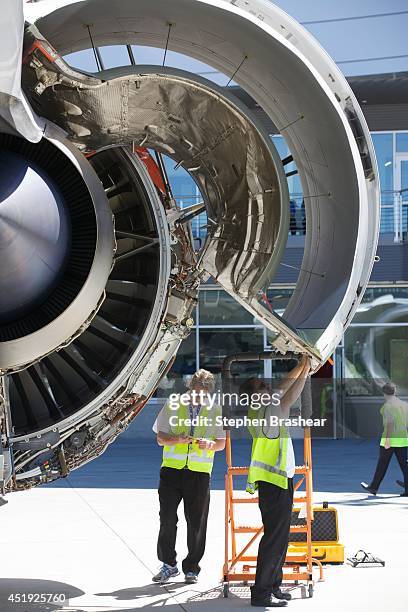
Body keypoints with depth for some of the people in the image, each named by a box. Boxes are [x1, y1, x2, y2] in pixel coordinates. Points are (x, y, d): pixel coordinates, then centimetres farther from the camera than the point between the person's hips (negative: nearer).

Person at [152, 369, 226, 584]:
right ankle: (168, 564, 14)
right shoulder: (172, 406, 6)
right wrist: (177, 439, -16)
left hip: (200, 471, 0)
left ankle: (191, 568, 14)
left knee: (196, 521, 2)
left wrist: (210, 444, -14)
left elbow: (221, 443, 9)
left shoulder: (215, 410, 8)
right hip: (172, 468, 0)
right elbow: (160, 438, 5)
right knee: (167, 518, -1)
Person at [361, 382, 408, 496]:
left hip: (391, 438, -6)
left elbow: (390, 423, -19)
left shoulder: (387, 405, -10)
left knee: (382, 464, 4)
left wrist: (387, 439, -20)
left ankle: (373, 487, 13)